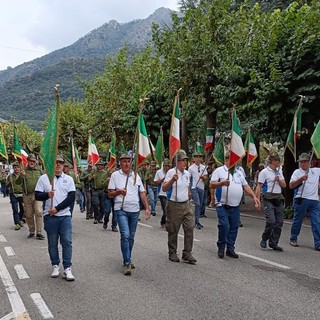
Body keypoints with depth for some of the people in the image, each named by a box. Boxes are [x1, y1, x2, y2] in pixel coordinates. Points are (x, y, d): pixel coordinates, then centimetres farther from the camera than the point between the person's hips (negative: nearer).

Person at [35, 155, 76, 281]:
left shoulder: (69, 179, 4)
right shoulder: (43, 178, 4)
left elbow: (71, 197, -4)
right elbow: (37, 196, 2)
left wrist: (57, 208, -13)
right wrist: (47, 195, -19)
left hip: (65, 215, 0)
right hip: (49, 216, 0)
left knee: (67, 241, -3)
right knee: (52, 243, 9)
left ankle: (67, 268, 4)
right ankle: (55, 266, 23)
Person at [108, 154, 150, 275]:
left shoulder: (136, 176, 11)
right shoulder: (115, 175, 2)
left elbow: (142, 193, 11)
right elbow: (110, 194, 2)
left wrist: (147, 208, 2)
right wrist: (119, 192, -18)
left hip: (135, 210, 4)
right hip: (121, 210, -4)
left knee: (131, 237, 12)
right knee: (125, 235, -14)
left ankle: (128, 260, 26)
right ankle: (127, 263, -9)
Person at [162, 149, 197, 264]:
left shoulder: (187, 173, 10)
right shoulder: (171, 172, -9)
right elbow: (164, 189, -17)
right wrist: (172, 180, -29)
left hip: (186, 204, 5)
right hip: (174, 205, -5)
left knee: (190, 228, -1)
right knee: (173, 231, 4)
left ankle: (187, 253, 6)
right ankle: (172, 253, 19)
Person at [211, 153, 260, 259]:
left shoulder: (239, 173, 17)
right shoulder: (219, 171, 0)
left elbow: (246, 186, 17)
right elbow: (212, 184, -8)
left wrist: (254, 197, 4)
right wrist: (222, 183, -26)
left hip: (236, 206, 6)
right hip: (223, 206, -5)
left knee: (234, 228, 7)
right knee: (224, 226, -12)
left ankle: (230, 249, 19)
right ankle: (221, 248, 7)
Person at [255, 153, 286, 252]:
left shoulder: (279, 171, 18)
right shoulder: (264, 172, -3)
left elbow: (284, 185, 19)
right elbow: (259, 187, -6)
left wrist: (279, 180, -3)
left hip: (279, 198, 7)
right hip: (268, 198, -7)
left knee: (279, 222, 4)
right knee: (271, 221, -16)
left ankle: (273, 243, 13)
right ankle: (264, 239, 7)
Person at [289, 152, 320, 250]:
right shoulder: (297, 172, 2)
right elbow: (291, 185, -7)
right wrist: (301, 179, -16)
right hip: (301, 200, -3)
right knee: (297, 220, 7)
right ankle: (293, 239, 23)